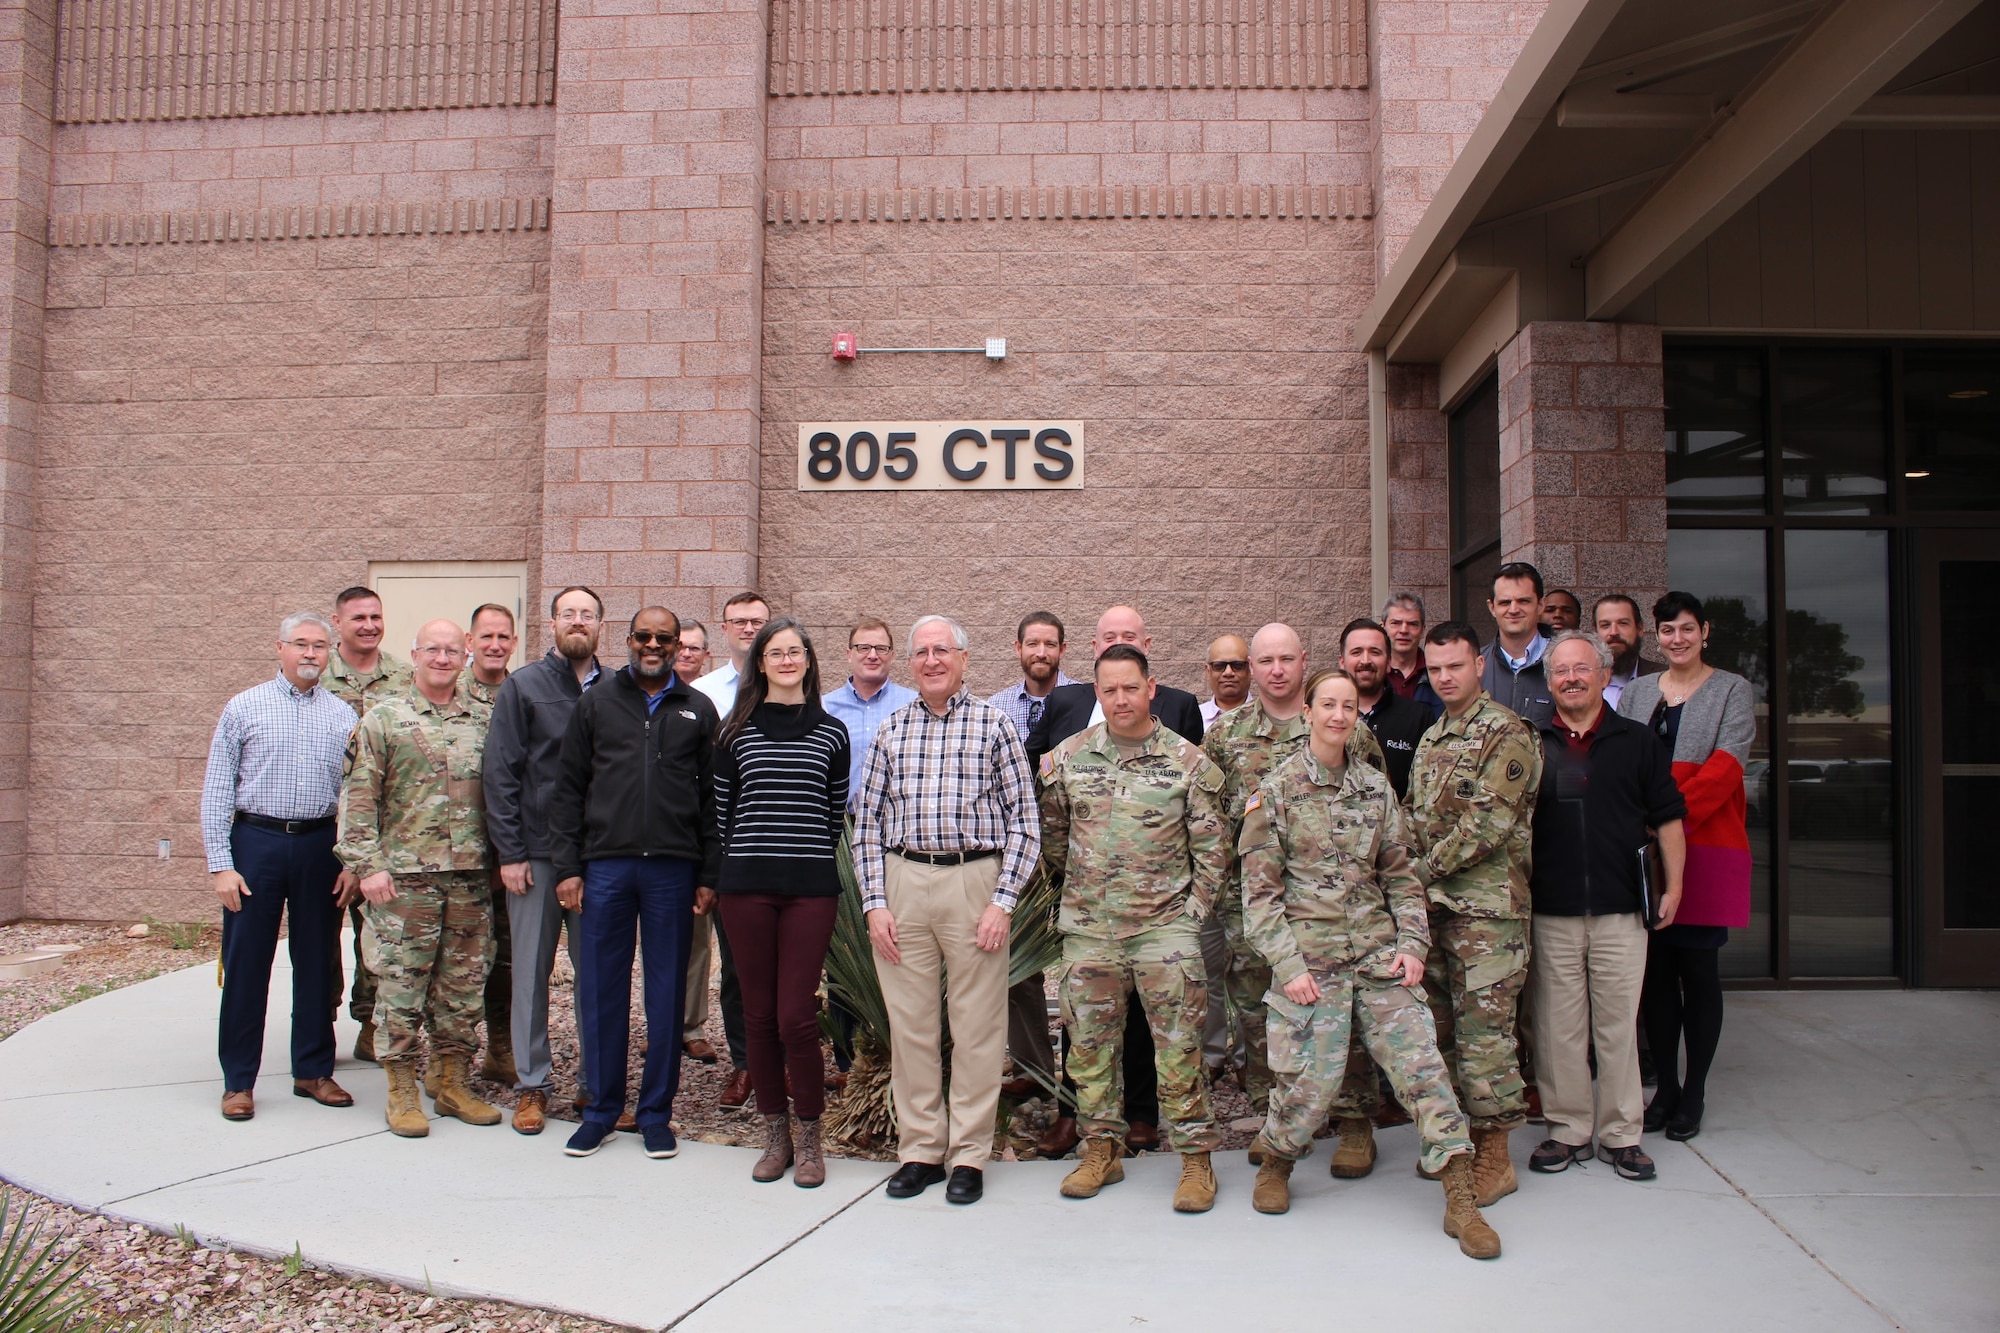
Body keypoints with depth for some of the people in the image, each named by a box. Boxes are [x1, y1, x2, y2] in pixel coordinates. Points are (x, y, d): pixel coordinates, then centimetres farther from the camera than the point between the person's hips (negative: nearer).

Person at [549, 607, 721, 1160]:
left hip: (673, 869, 0)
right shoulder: (596, 703, 10)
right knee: (601, 990, 5)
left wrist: (709, 876, 1)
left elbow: (713, 798, 7)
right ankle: (602, 1109, 19)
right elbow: (568, 789, 7)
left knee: (666, 994, 6)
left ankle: (657, 1113, 17)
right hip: (605, 865, 0)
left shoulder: (698, 710, 9)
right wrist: (566, 866, -1)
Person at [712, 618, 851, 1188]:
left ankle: (809, 1137, 12)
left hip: (810, 887, -1)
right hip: (746, 885, 1)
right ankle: (775, 1134, 21)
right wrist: (736, 862, 7)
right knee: (759, 1014, 6)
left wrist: (815, 858, 9)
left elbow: (838, 810, 12)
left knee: (796, 1016, -5)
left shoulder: (831, 731, 6)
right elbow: (721, 806, 10)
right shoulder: (736, 729, 6)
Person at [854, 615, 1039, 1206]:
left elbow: (1024, 821, 0)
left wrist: (1003, 902, -8)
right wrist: (875, 903, 1)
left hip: (974, 879, -2)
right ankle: (919, 1150, 20)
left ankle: (970, 1154, 15)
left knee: (977, 1025, 3)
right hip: (902, 881, 3)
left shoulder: (994, 725, 2)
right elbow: (866, 823, 10)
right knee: (909, 1023, 7)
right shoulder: (891, 731, 10)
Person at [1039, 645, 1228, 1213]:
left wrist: (1193, 910, -1)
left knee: (1178, 1047, -2)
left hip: (1164, 925, -2)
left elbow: (1210, 849, 2)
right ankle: (1102, 1149, 23)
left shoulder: (1188, 761, -1)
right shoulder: (1068, 757, 4)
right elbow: (1052, 832, 16)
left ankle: (1196, 1158, 11)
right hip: (1088, 927, 3)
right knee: (1089, 1043, 9)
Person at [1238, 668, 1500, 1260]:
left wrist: (1412, 941, 1)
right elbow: (1260, 890, -3)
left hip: (1378, 950, 3)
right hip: (1310, 955, -3)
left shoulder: (1376, 787, 10)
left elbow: (1400, 873, 13)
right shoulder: (1275, 790, -1)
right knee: (1313, 1079, -4)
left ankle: (1460, 1199, 1)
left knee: (1420, 1058, -6)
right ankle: (1275, 1160, 26)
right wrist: (1288, 964, -10)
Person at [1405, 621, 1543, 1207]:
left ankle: (1495, 1157, 5)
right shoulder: (1432, 739, 17)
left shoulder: (1506, 733, -9)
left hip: (1488, 905, -8)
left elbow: (1488, 825, -17)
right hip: (1434, 904, 8)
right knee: (1440, 1023, 12)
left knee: (1484, 1025, -5)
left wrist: (1423, 870, -12)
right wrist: (1415, 876, 4)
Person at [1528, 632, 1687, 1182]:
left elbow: (1668, 817, 8)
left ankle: (1620, 1133, 16)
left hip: (1621, 909, 0)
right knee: (1558, 1026, 4)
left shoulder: (1637, 741, 7)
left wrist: (1673, 884, 3)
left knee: (1619, 1023, 4)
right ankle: (1567, 1129, 16)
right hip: (1551, 910, 0)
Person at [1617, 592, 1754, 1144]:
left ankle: (1694, 1091, 12)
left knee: (1699, 968, 1)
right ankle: (1664, 1084, 17)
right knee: (1656, 968, 6)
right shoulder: (1636, 692, 14)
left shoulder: (1732, 690, 3)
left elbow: (1725, 767, -10)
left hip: (1706, 845, -3)